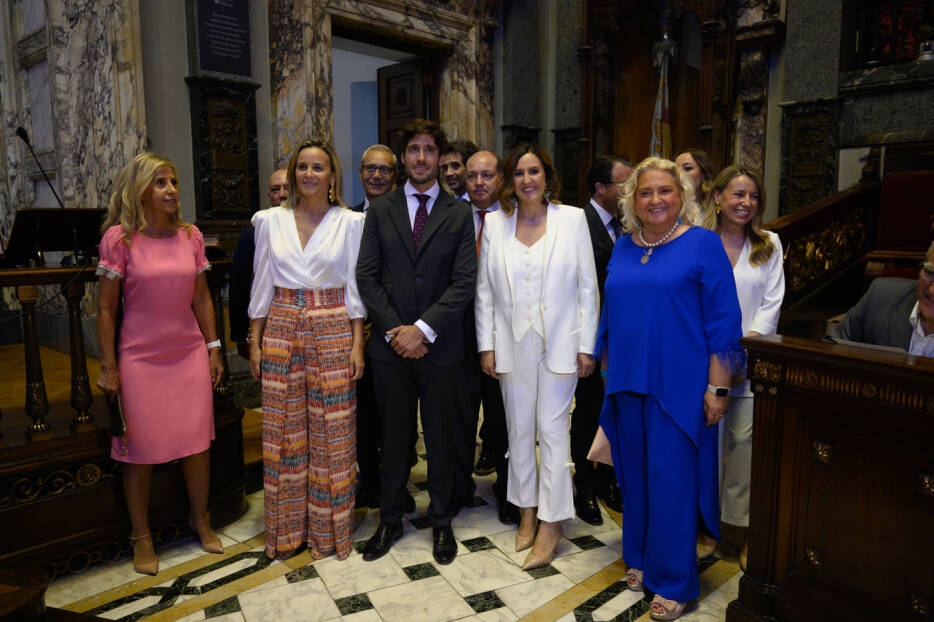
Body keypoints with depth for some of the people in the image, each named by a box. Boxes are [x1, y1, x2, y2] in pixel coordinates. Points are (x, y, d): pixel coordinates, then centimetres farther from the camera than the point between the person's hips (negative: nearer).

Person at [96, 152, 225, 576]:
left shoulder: (191, 236, 3)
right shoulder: (119, 238, -8)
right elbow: (106, 308, -5)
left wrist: (213, 347, 7)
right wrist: (109, 367, -6)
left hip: (190, 354, 3)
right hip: (140, 358, -3)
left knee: (198, 442, 7)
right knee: (140, 449, 6)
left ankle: (200, 518, 29)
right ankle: (141, 535, 26)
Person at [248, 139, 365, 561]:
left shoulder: (349, 222, 0)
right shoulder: (270, 221, 5)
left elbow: (355, 288, 1)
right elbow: (262, 284, 8)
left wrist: (357, 344, -4)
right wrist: (255, 341, 5)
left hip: (333, 331, -1)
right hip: (281, 330, 2)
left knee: (332, 432, 4)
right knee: (283, 431, 8)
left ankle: (329, 529, 22)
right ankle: (287, 527, 26)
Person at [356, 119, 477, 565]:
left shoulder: (459, 214, 3)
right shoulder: (380, 211, 7)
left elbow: (464, 282, -5)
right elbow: (367, 276, 1)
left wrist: (423, 328, -13)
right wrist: (395, 330, -9)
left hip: (439, 346, -1)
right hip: (390, 344, 1)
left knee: (442, 440, 11)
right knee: (394, 439, 12)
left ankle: (441, 522, 29)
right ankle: (390, 520, 31)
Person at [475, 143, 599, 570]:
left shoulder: (573, 219, -1)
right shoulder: (495, 222, 3)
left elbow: (587, 287, -1)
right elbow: (484, 289, 5)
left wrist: (586, 345, -4)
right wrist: (486, 345, 1)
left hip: (559, 343, -2)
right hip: (512, 343, 3)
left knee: (552, 430, 1)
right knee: (519, 430, 12)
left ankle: (551, 522, 15)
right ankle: (526, 511, 29)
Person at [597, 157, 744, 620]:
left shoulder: (703, 244, -5)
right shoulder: (623, 248, 9)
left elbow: (723, 321, -8)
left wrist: (717, 386, -11)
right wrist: (609, 368, 15)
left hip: (679, 386, -5)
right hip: (628, 382, 5)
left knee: (671, 479, 2)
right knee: (635, 474, 14)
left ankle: (673, 581, 19)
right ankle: (639, 557, 33)